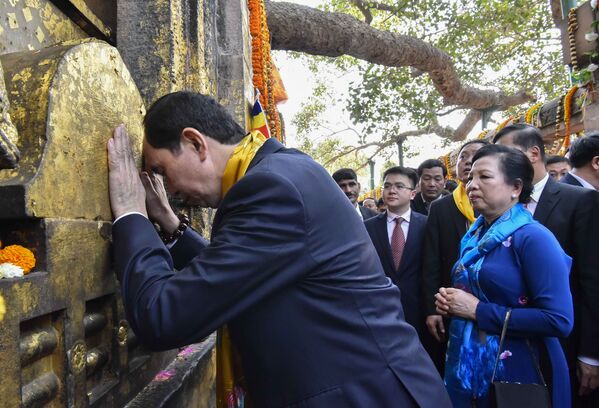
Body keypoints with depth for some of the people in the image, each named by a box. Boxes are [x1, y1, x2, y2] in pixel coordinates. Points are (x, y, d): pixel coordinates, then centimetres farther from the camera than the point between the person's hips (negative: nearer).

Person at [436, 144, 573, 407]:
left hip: (514, 372, -7)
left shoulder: (533, 238, -16)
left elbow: (559, 320, -24)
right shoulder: (474, 236, 6)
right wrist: (449, 301, -2)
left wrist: (478, 310, -21)